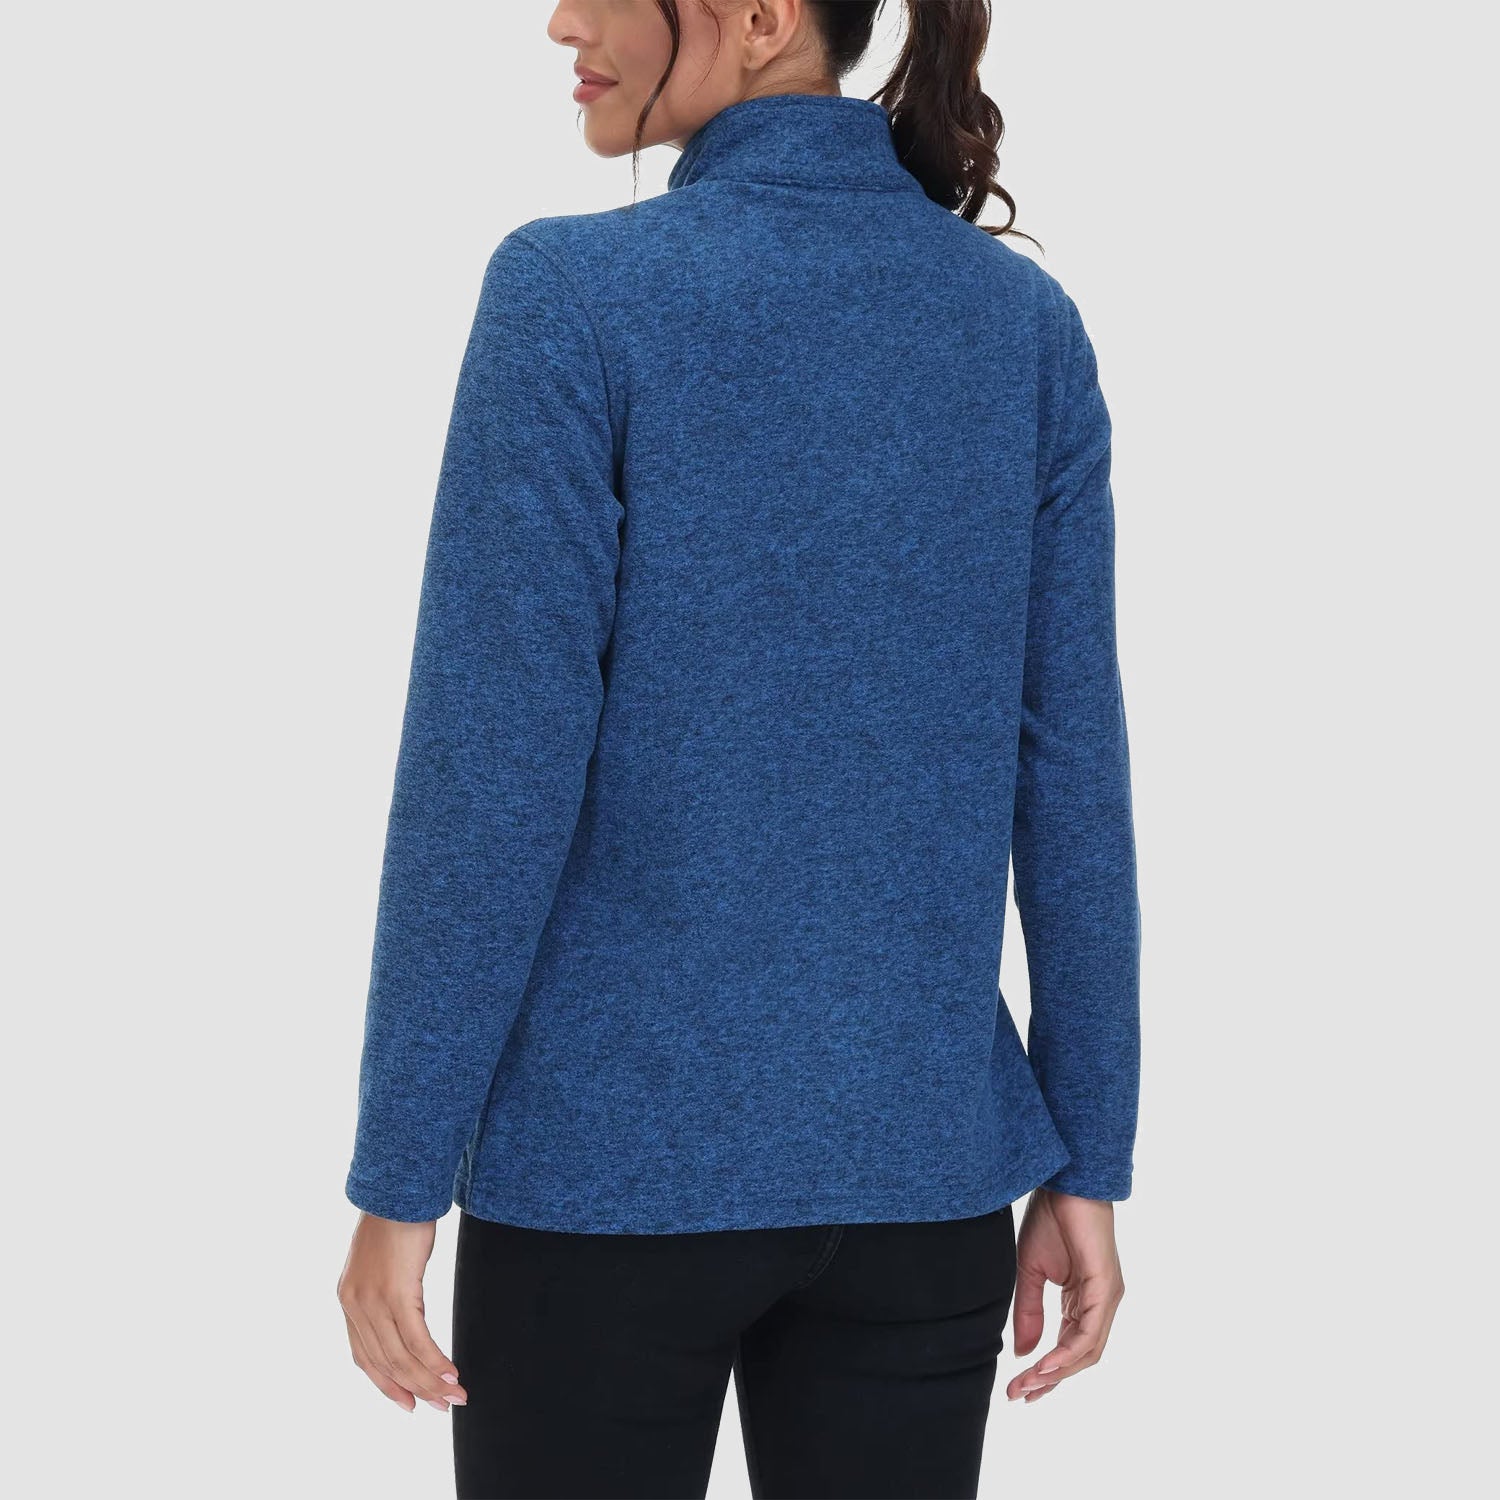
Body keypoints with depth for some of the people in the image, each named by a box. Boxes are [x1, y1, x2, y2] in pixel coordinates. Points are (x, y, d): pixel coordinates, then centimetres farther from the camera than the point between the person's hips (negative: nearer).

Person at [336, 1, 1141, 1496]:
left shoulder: (573, 295, -14)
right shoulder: (1026, 321, 1)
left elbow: (492, 774, -16)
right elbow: (1070, 774, 1)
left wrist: (395, 1182, -7)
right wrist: (1086, 1164, 9)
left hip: (618, 1153, -4)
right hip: (912, 1156, 4)